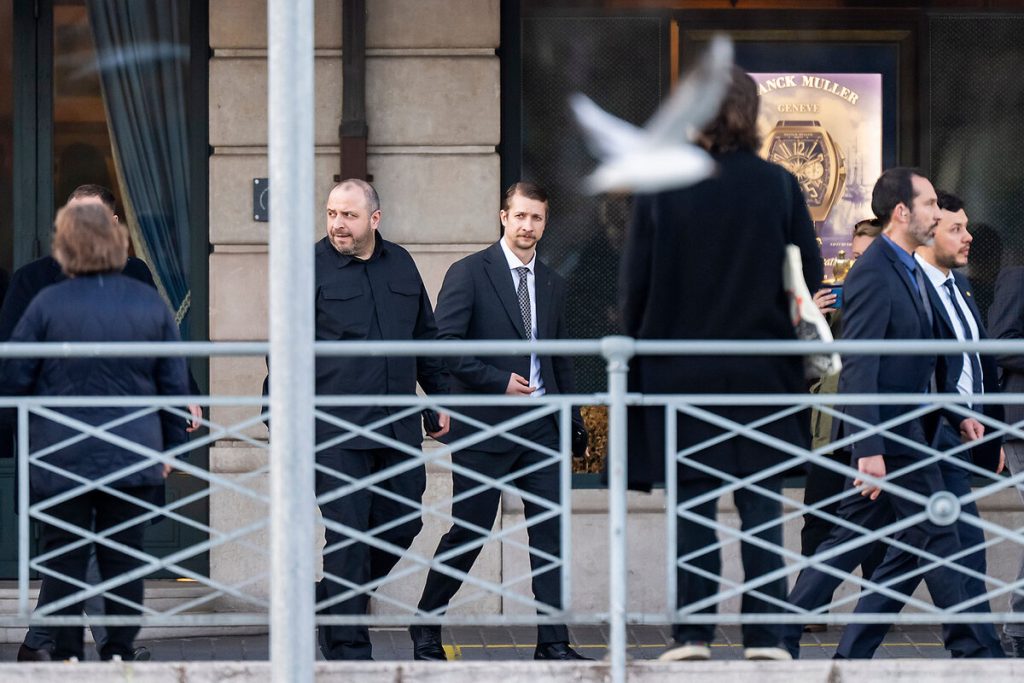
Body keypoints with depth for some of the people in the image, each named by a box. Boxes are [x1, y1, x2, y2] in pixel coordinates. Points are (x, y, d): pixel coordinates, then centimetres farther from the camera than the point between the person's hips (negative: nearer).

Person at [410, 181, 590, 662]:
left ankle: (553, 641, 1)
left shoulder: (552, 284, 14)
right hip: (484, 428, -5)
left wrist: (573, 421, 11)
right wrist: (500, 380, -15)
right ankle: (425, 627, 16)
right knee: (468, 532, 0)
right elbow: (445, 348, -10)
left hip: (540, 428, 5)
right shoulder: (469, 274, -4)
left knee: (550, 530, -1)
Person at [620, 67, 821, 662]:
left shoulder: (660, 188, -4)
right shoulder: (779, 186, -3)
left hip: (681, 370, 0)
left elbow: (636, 283, -1)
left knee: (693, 507, 4)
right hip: (763, 371, 0)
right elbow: (811, 277, 1)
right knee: (762, 506, 4)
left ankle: (694, 634, 0)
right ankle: (764, 635, 1)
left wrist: (638, 348, 10)